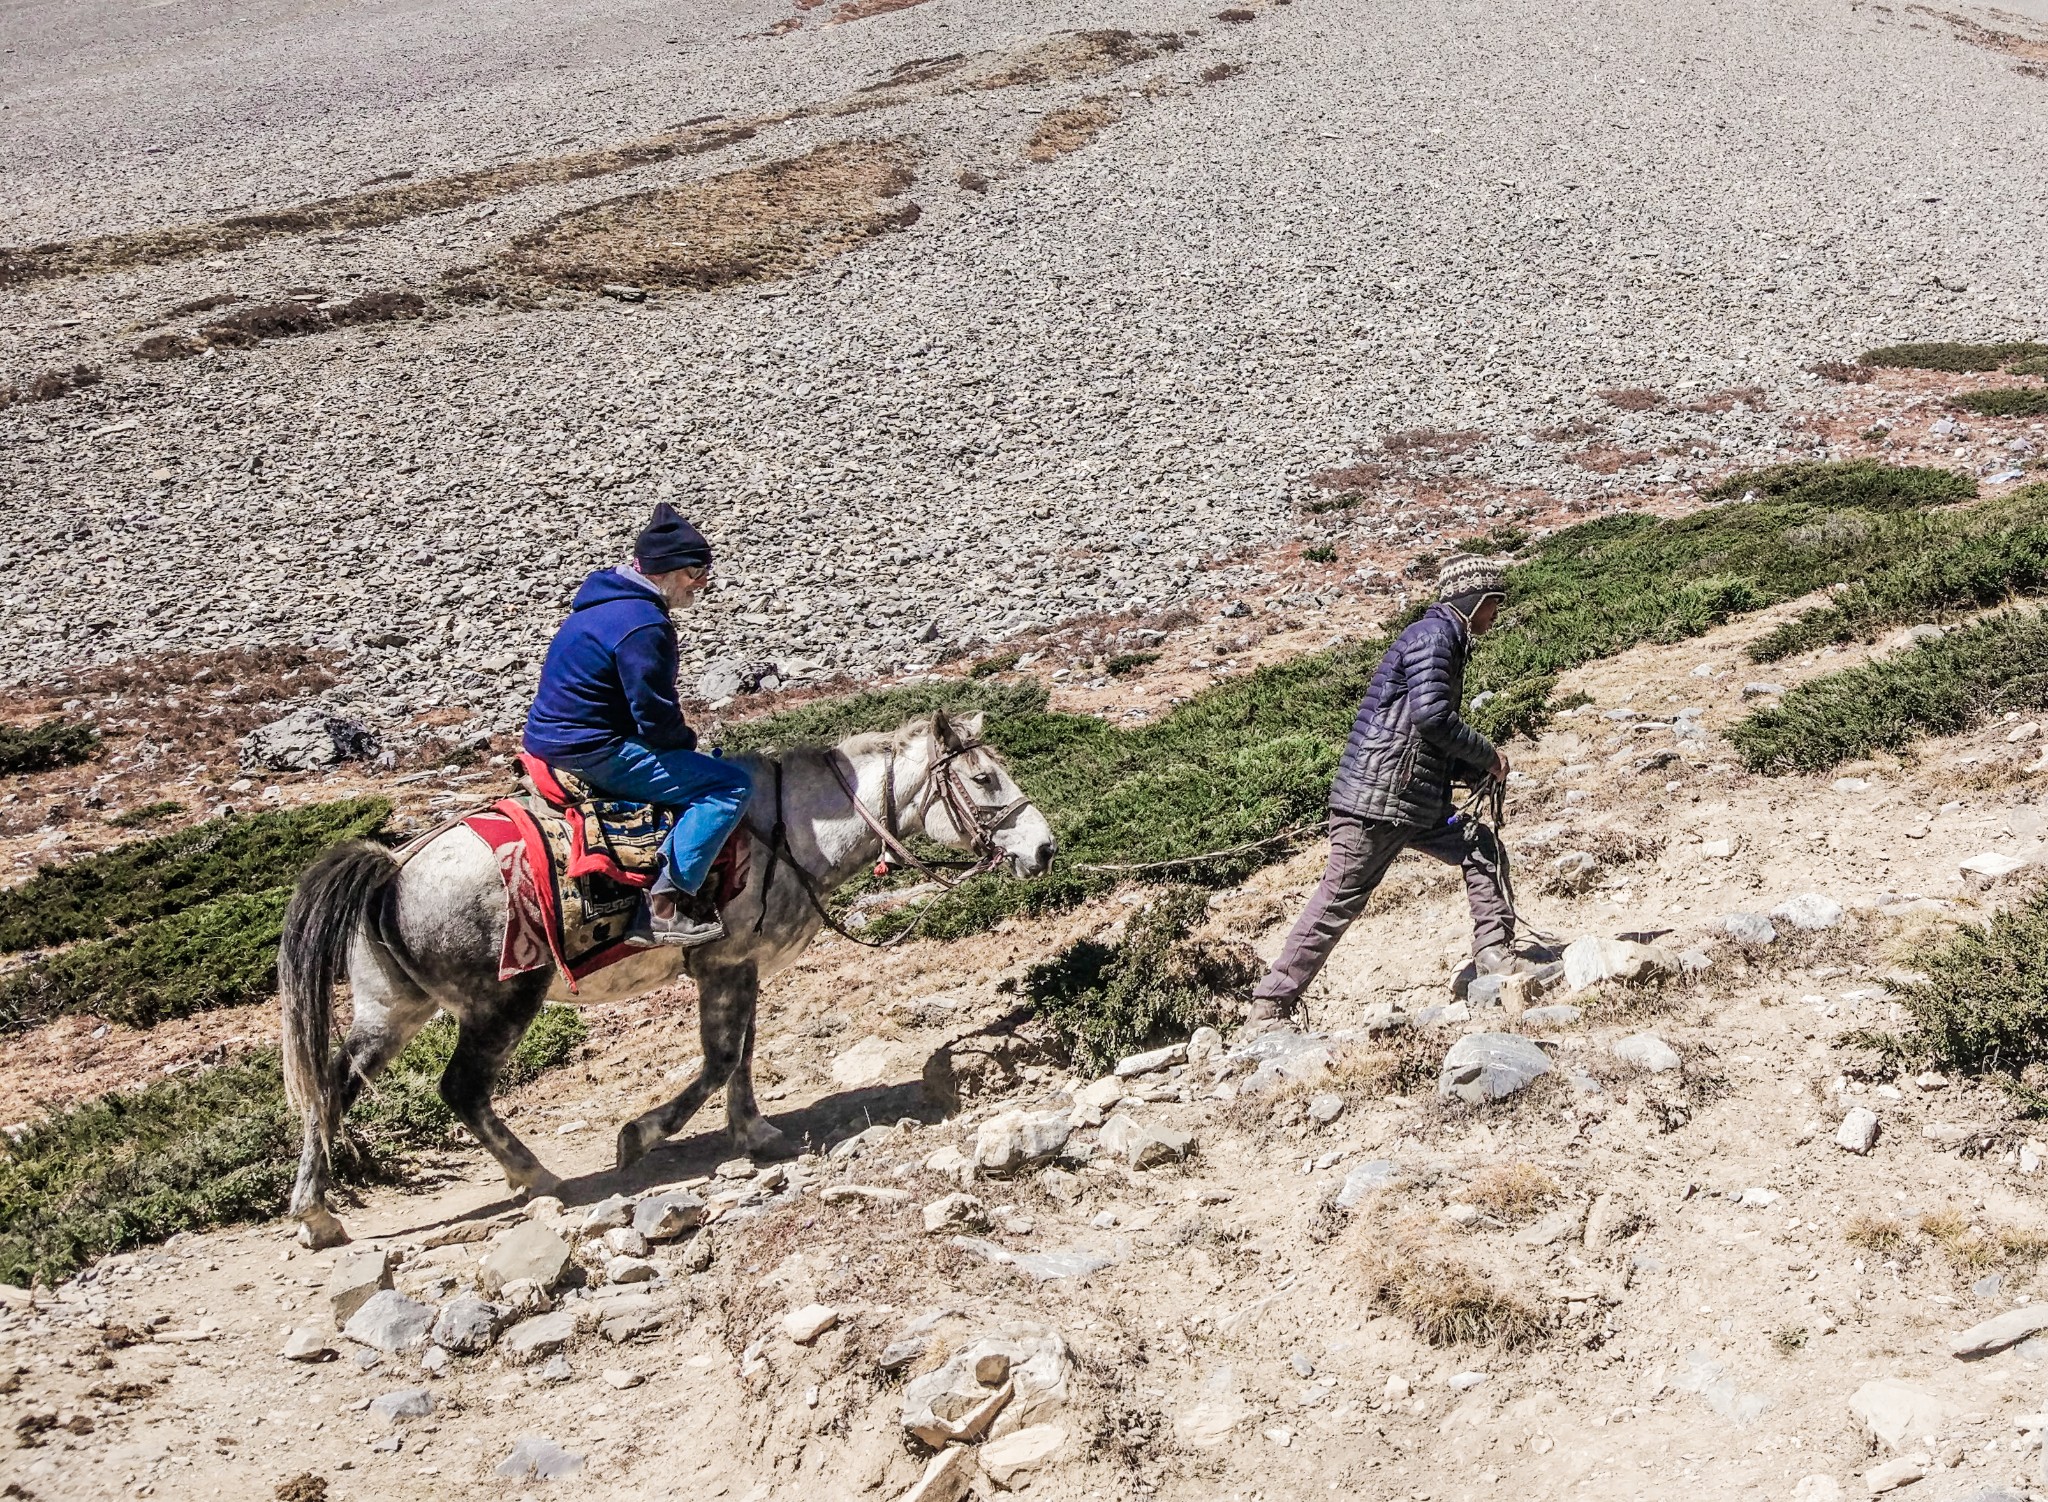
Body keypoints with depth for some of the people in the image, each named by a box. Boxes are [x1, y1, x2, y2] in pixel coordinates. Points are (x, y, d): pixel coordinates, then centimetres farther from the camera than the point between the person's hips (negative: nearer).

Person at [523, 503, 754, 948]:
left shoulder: (605, 602, 12)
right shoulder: (644, 626, -20)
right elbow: (657, 720, -19)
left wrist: (681, 742, 16)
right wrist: (688, 742, 0)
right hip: (594, 755, -11)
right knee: (731, 785, -13)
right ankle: (667, 903, -16)